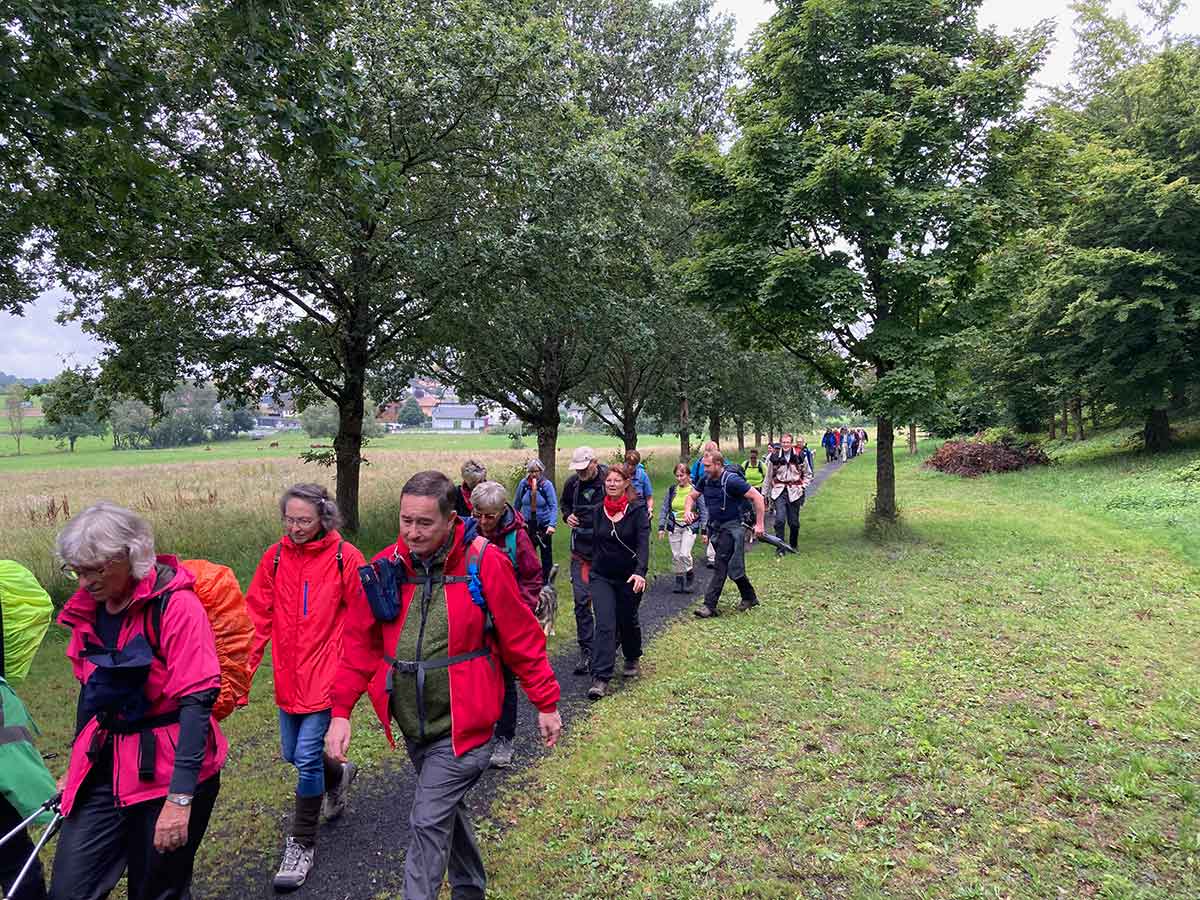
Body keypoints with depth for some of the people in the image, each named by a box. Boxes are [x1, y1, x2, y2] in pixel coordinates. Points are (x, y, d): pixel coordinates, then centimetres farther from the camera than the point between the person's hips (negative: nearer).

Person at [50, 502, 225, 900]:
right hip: (104, 766, 6)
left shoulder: (176, 605, -18)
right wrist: (76, 767, 22)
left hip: (167, 769, -5)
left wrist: (180, 799, -25)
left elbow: (197, 701, -22)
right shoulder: (88, 607, 4)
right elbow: (91, 690, 17)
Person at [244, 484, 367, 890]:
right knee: (292, 753, 18)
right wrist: (242, 667, -5)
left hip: (328, 674, -5)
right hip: (289, 675, 5)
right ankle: (337, 775, 50)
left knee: (307, 756, -4)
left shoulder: (344, 557, -12)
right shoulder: (275, 557, -1)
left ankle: (302, 844, 16)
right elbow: (257, 615, 0)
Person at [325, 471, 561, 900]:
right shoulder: (386, 567, -5)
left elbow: (522, 638, -10)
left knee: (428, 822, -5)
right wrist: (341, 711, -4)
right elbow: (360, 643, 2)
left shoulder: (484, 563, -17)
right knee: (449, 809, 24)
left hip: (462, 725, -5)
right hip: (414, 725, 6)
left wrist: (546, 704, -4)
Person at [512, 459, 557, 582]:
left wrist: (552, 524, -27)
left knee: (546, 553, 10)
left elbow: (554, 506, -17)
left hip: (544, 525, -2)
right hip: (527, 525, 2)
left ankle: (546, 581, 24)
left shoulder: (547, 484, -13)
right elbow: (516, 504, 7)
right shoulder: (523, 483, -6)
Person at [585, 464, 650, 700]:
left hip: (629, 577, -2)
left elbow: (643, 542, -21)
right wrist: (592, 567, 16)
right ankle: (600, 679, -10)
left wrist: (640, 572, -35)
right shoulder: (598, 510, 1)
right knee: (605, 625, -9)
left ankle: (632, 660, 43)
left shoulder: (637, 509, -11)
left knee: (628, 621, 15)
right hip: (602, 577, 2)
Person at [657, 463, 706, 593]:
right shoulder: (671, 490, 3)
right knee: (676, 555, 4)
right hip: (674, 526, 3)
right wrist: (661, 527, 1)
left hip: (690, 527, -3)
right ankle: (679, 579, 21)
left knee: (684, 554, -15)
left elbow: (704, 511, -1)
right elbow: (665, 509, 8)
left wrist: (703, 530, -4)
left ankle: (690, 574, 12)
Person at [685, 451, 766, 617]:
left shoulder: (732, 481, -19)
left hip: (732, 527, -7)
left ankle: (710, 605, -10)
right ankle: (750, 597, 31)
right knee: (733, 566, 15)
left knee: (721, 565, -12)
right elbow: (692, 496, 15)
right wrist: (688, 511, -8)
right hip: (715, 527, 8)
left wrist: (759, 524, -16)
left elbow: (757, 497, -16)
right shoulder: (705, 480, 2)